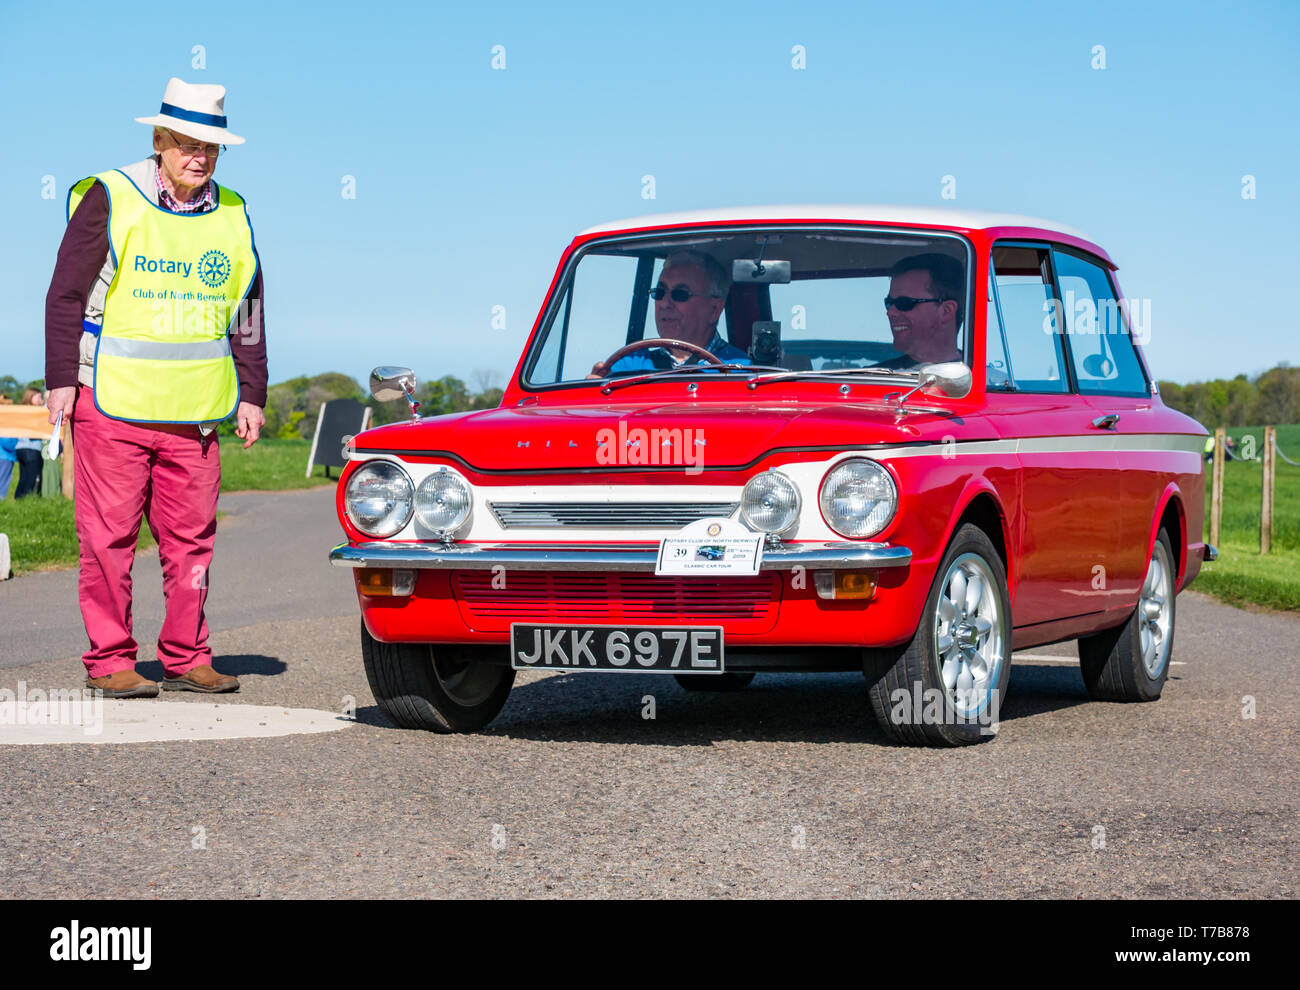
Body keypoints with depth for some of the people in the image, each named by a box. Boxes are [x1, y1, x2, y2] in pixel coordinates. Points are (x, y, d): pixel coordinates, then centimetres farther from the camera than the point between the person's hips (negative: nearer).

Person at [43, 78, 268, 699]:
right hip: (112, 407, -4)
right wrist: (62, 379, -5)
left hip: (194, 413, 4)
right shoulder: (110, 200, -1)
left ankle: (186, 658, 13)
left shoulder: (231, 215, 12)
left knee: (192, 536, 4)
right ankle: (110, 661, 5)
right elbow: (67, 295, 0)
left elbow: (247, 315, 19)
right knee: (109, 535, -2)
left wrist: (251, 395, 14)